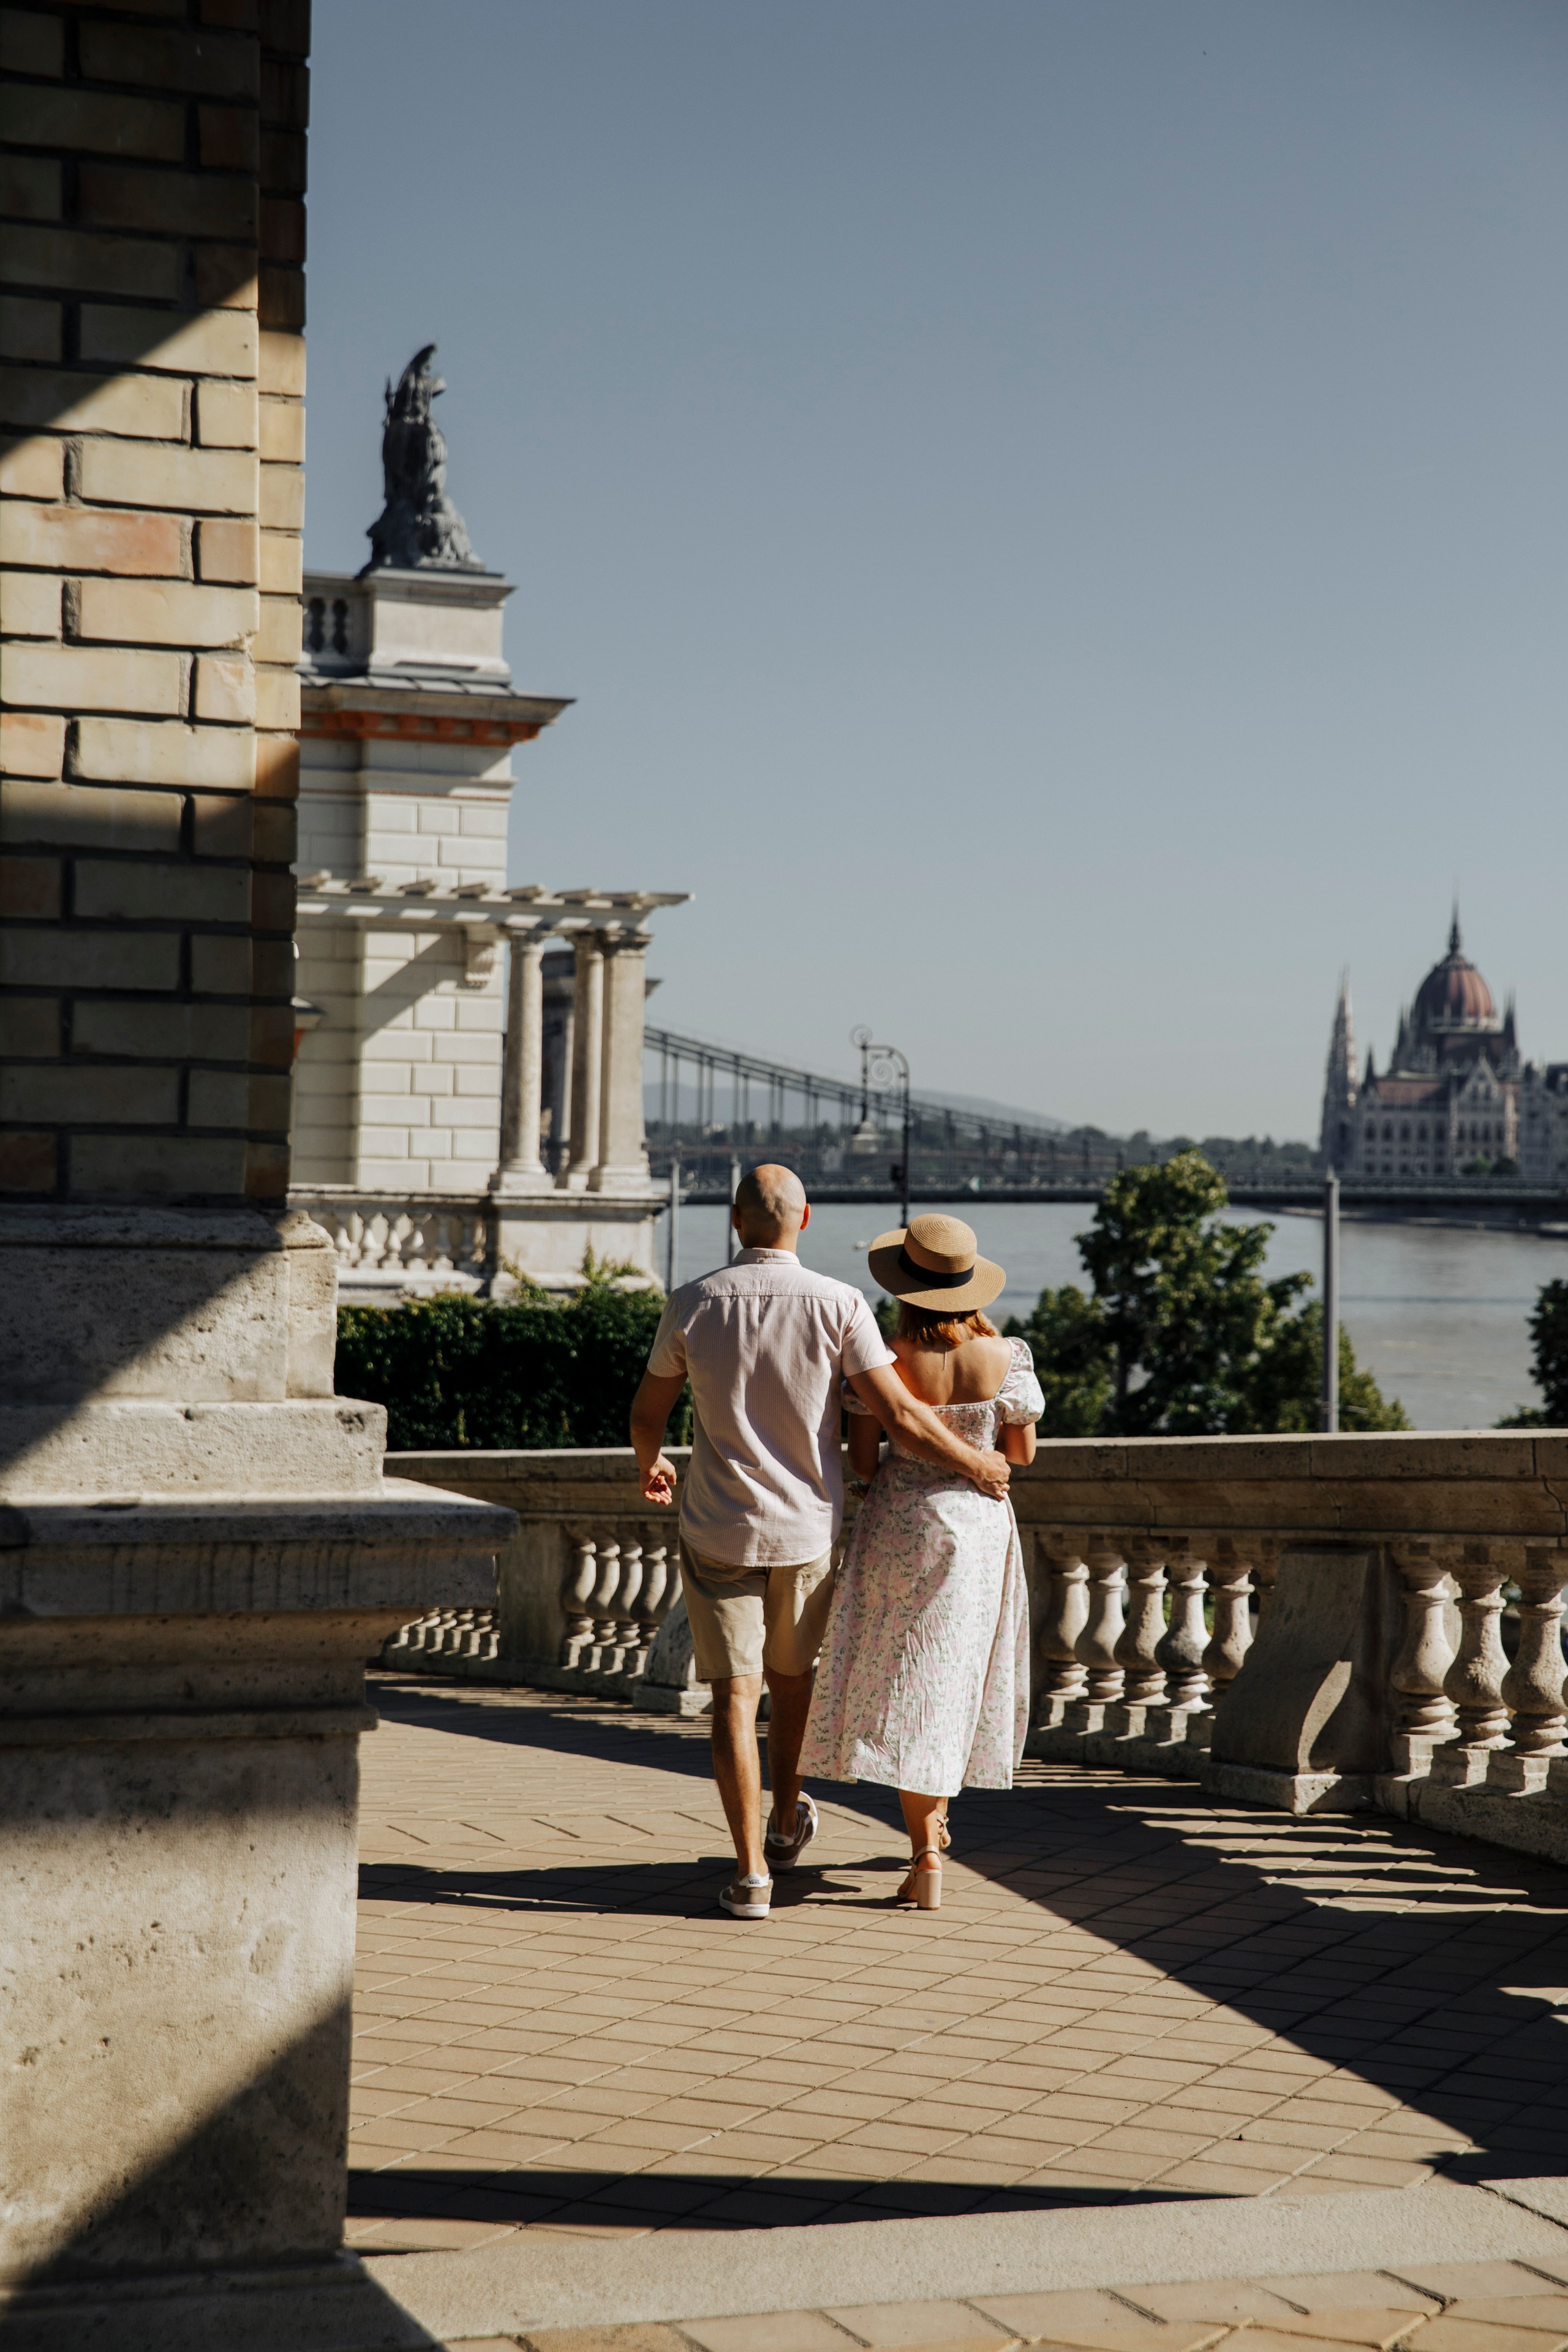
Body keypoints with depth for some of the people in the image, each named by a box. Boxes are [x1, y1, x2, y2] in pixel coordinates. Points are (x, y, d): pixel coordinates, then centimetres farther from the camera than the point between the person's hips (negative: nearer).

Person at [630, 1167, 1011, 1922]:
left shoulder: (694, 1304, -7)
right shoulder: (838, 1305, -11)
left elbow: (648, 1410, 5)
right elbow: (898, 1414, -12)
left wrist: (650, 1465, 27)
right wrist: (977, 1465, 3)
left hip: (718, 1531, -1)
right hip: (807, 1527, 1)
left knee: (735, 1693, 0)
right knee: (789, 1673, 22)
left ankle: (752, 1873, -4)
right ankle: (785, 1823, 39)